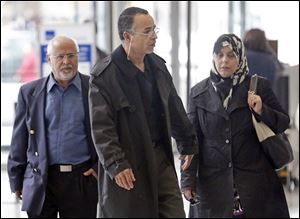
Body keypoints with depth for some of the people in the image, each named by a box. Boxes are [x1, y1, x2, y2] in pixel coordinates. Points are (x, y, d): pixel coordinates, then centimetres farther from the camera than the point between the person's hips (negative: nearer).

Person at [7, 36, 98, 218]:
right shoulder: (30, 92, 7)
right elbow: (19, 140, 9)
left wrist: (99, 168, -1)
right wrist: (16, 180, 7)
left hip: (82, 178, -1)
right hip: (40, 180, 1)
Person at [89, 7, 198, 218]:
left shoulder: (157, 65, 10)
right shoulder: (104, 75, -12)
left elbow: (174, 108, 21)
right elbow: (101, 127, -16)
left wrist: (187, 143, 23)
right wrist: (115, 164, -21)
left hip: (161, 158, 6)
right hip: (128, 166, -6)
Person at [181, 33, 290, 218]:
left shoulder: (259, 87, 5)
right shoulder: (199, 93, 8)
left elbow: (283, 122, 8)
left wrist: (262, 111, -12)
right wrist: (188, 180, 3)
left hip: (254, 180, -1)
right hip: (212, 180, 1)